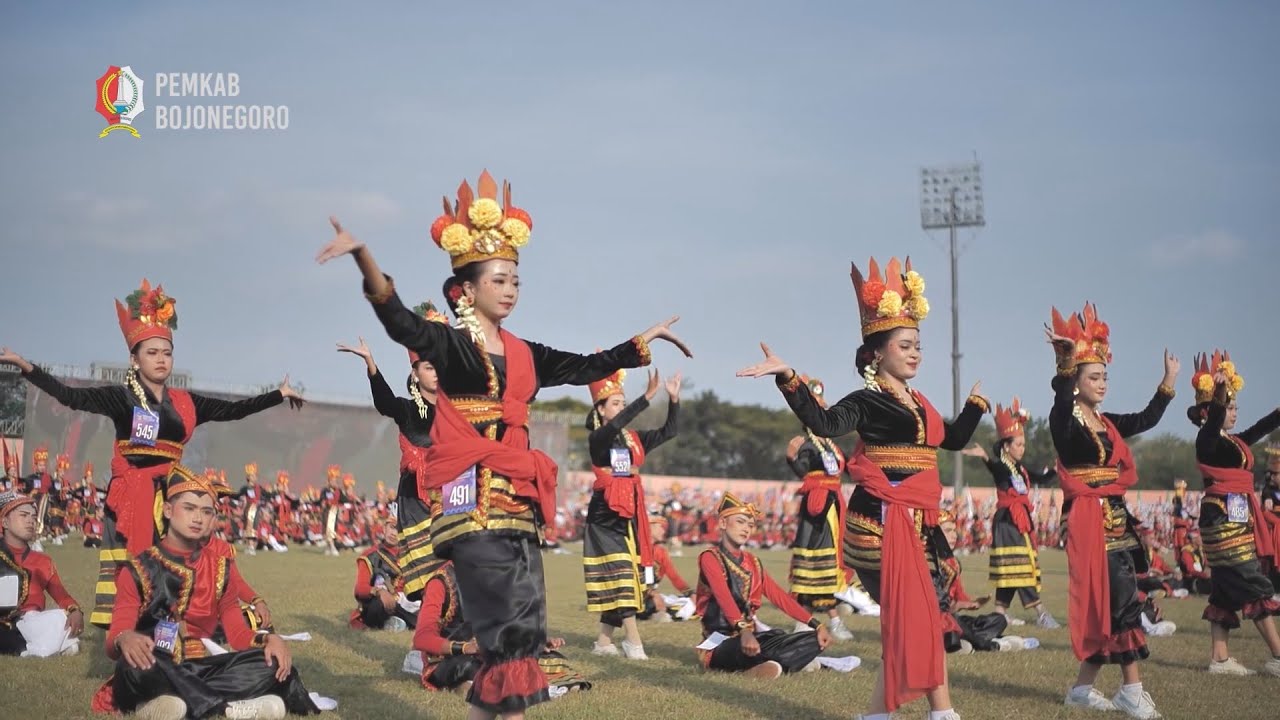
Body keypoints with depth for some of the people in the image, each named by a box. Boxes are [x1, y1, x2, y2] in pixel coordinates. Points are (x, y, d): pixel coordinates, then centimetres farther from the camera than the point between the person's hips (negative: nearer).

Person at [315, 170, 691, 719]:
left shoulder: (524, 356, 16)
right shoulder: (449, 345, -3)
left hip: (519, 503, 7)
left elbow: (588, 368, 26)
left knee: (525, 630, 4)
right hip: (472, 503, -7)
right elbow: (400, 321, -22)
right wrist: (363, 258, -40)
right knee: (508, 630, -13)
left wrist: (646, 339, 28)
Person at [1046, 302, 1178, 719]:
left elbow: (1147, 419, 19)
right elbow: (1061, 400, -29)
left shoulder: (1108, 424, 15)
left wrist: (1169, 381, 12)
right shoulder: (1065, 423, -9)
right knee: (1123, 601, -10)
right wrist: (1065, 364, -43)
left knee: (1106, 605, 8)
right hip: (1089, 520, -8)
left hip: (1116, 518, 8)